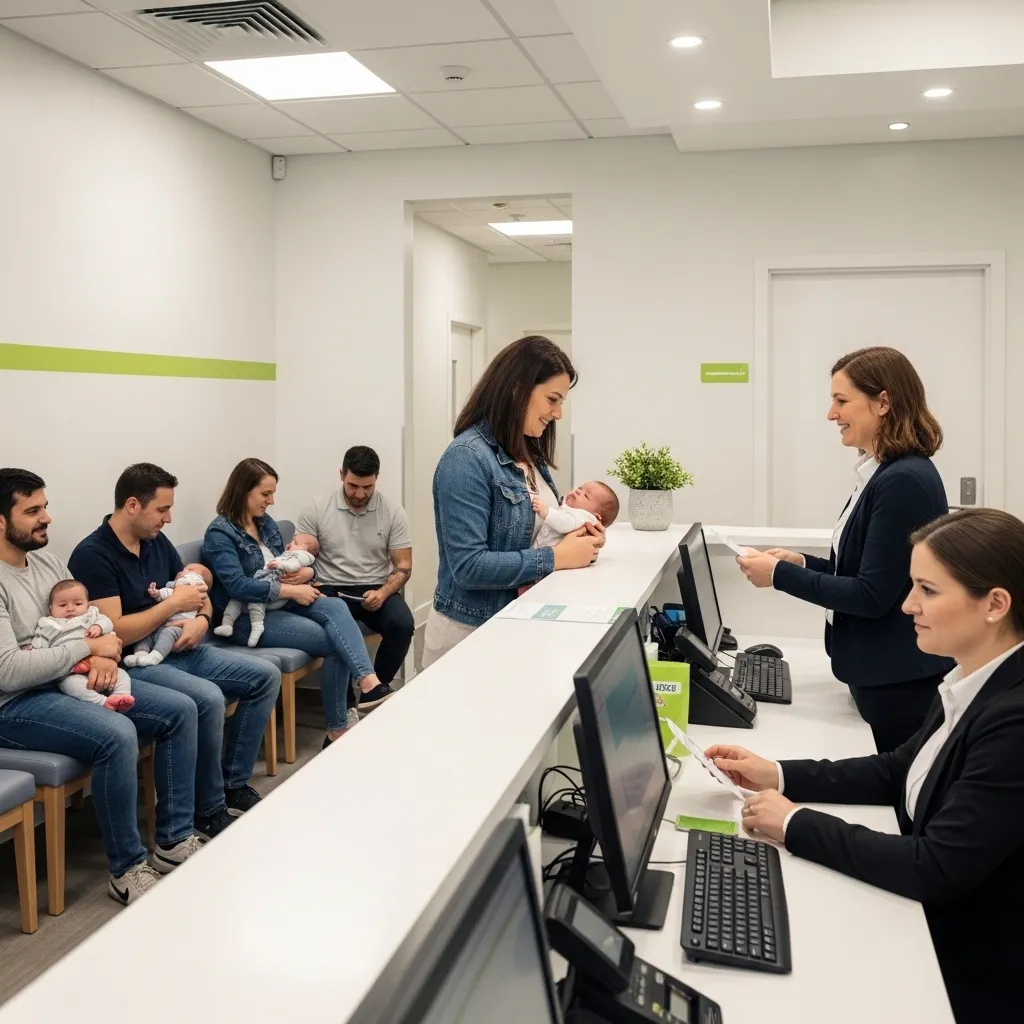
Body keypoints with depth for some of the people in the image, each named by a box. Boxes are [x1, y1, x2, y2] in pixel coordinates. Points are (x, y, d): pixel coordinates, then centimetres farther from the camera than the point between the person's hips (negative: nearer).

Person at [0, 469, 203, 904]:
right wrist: (88, 647, -17)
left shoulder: (48, 562, 10)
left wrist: (103, 656, -9)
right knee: (118, 735, -33)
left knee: (180, 710, -2)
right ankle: (127, 870, -16)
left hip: (74, 683, 9)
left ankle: (175, 841, 5)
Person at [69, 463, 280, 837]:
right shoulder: (92, 555, -15)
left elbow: (198, 591, 17)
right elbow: (114, 633, -22)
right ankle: (209, 810, -11)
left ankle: (234, 784, 7)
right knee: (208, 698, -32)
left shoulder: (157, 541, 8)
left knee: (266, 676, 0)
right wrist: (173, 604, -15)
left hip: (180, 649, 8)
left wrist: (201, 618, -6)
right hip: (134, 663, -8)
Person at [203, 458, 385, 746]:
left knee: (336, 607, -26)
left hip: (279, 604, 7)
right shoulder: (220, 533, -10)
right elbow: (237, 586, -22)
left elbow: (283, 567, 20)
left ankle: (368, 682, -42)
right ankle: (337, 728, -15)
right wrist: (292, 591, -21)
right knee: (335, 642, -22)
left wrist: (305, 572, -6)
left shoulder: (266, 523, 14)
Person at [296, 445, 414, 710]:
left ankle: (376, 686, -3)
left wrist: (383, 593, -19)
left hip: (376, 589, 1)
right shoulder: (317, 508, -1)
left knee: (403, 625, -29)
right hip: (331, 589, -1)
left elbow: (404, 566, 0)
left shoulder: (393, 511, 0)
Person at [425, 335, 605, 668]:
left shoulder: (531, 454, 5)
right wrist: (557, 557, -22)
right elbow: (468, 566, -25)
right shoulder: (467, 458, -20)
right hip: (469, 632, -7)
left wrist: (577, 541, -4)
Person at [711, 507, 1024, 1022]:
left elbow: (934, 869, -28)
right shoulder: (976, 682, -1)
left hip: (977, 979, -7)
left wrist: (795, 825, -20)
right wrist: (778, 775, 0)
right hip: (938, 931, 7)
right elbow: (898, 771, 10)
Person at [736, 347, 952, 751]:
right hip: (882, 673, 9)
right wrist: (802, 562, 3)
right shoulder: (884, 473, 9)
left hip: (901, 681, -9)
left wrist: (781, 575, -16)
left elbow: (873, 595, -22)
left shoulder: (904, 480, -22)